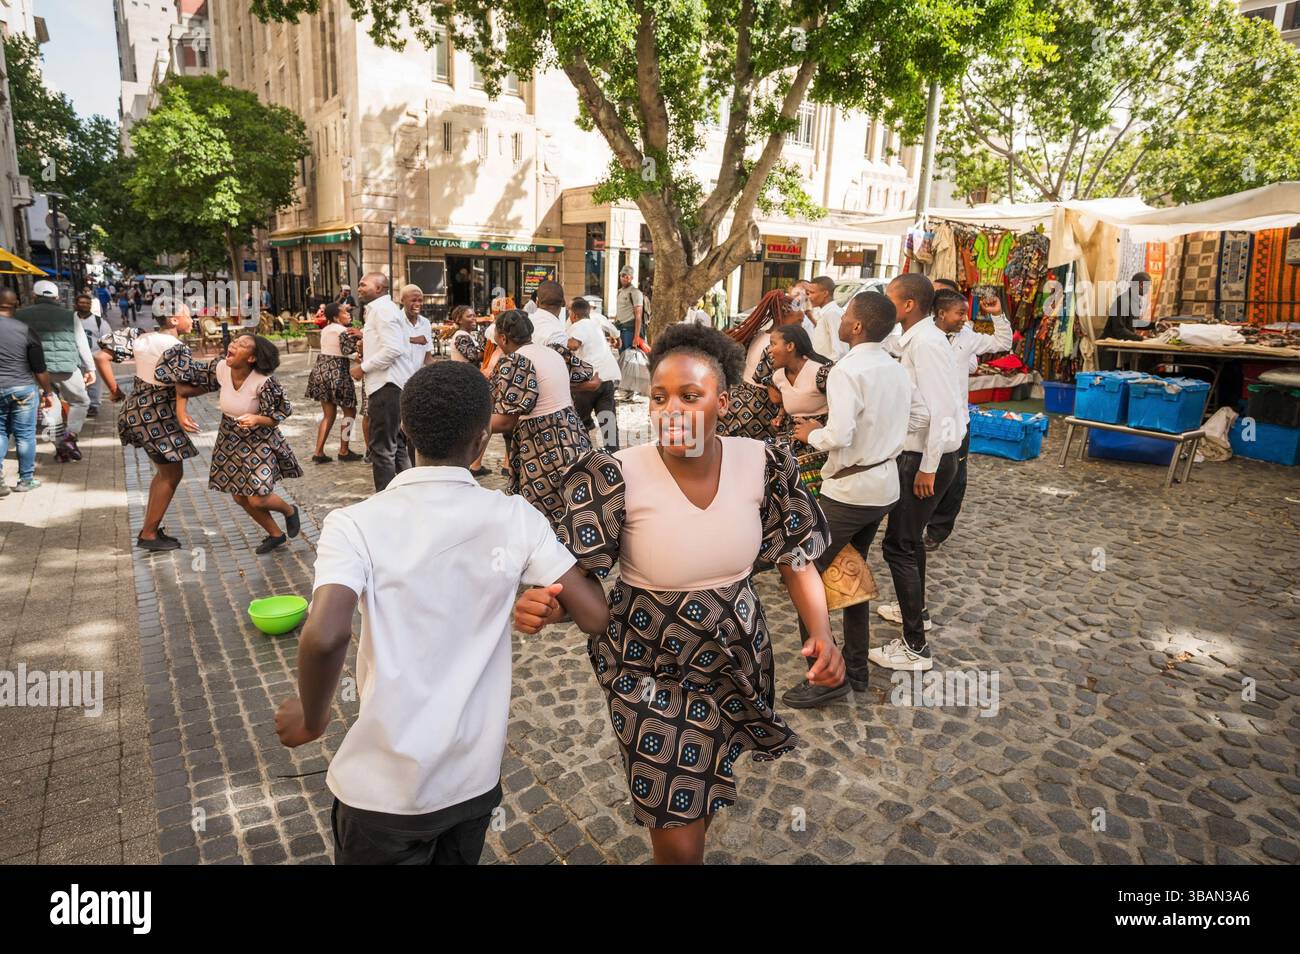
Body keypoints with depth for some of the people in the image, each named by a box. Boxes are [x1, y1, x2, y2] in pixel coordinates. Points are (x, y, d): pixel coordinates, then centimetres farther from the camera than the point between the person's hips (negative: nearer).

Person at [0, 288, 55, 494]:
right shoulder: (26, 330, -7)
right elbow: (40, 369, -4)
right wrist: (48, 392, 7)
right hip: (22, 389, -2)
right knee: (25, 435, 5)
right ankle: (26, 479, 12)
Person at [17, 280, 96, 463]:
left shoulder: (20, 315, 7)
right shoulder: (69, 316, 3)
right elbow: (82, 345, 4)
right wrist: (90, 368, 11)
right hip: (67, 368, -2)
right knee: (81, 401, 15)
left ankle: (60, 447, 14)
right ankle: (70, 437, -3)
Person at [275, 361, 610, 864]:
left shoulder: (356, 524, -16)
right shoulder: (516, 518, -10)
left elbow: (325, 636, -31)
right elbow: (595, 614, -12)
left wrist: (312, 718, -11)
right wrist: (545, 604, 9)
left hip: (386, 786, -2)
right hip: (476, 777, 3)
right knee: (456, 858, 29)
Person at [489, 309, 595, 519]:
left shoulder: (514, 362, -14)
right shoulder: (554, 352, 9)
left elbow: (506, 421, -18)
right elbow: (592, 379, 21)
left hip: (544, 454, -9)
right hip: (573, 443, 9)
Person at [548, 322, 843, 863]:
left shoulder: (762, 464, -12)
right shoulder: (620, 477, -22)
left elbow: (796, 557, -3)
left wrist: (822, 633, -18)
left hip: (736, 660, 4)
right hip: (649, 667, -3)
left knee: (705, 794, 27)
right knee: (680, 844, 4)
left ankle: (683, 842, 60)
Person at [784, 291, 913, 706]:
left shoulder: (847, 370, -18)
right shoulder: (897, 370, 7)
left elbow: (838, 436, -27)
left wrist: (811, 434, -8)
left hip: (849, 489, -9)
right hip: (884, 485, 9)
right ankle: (857, 667, 28)